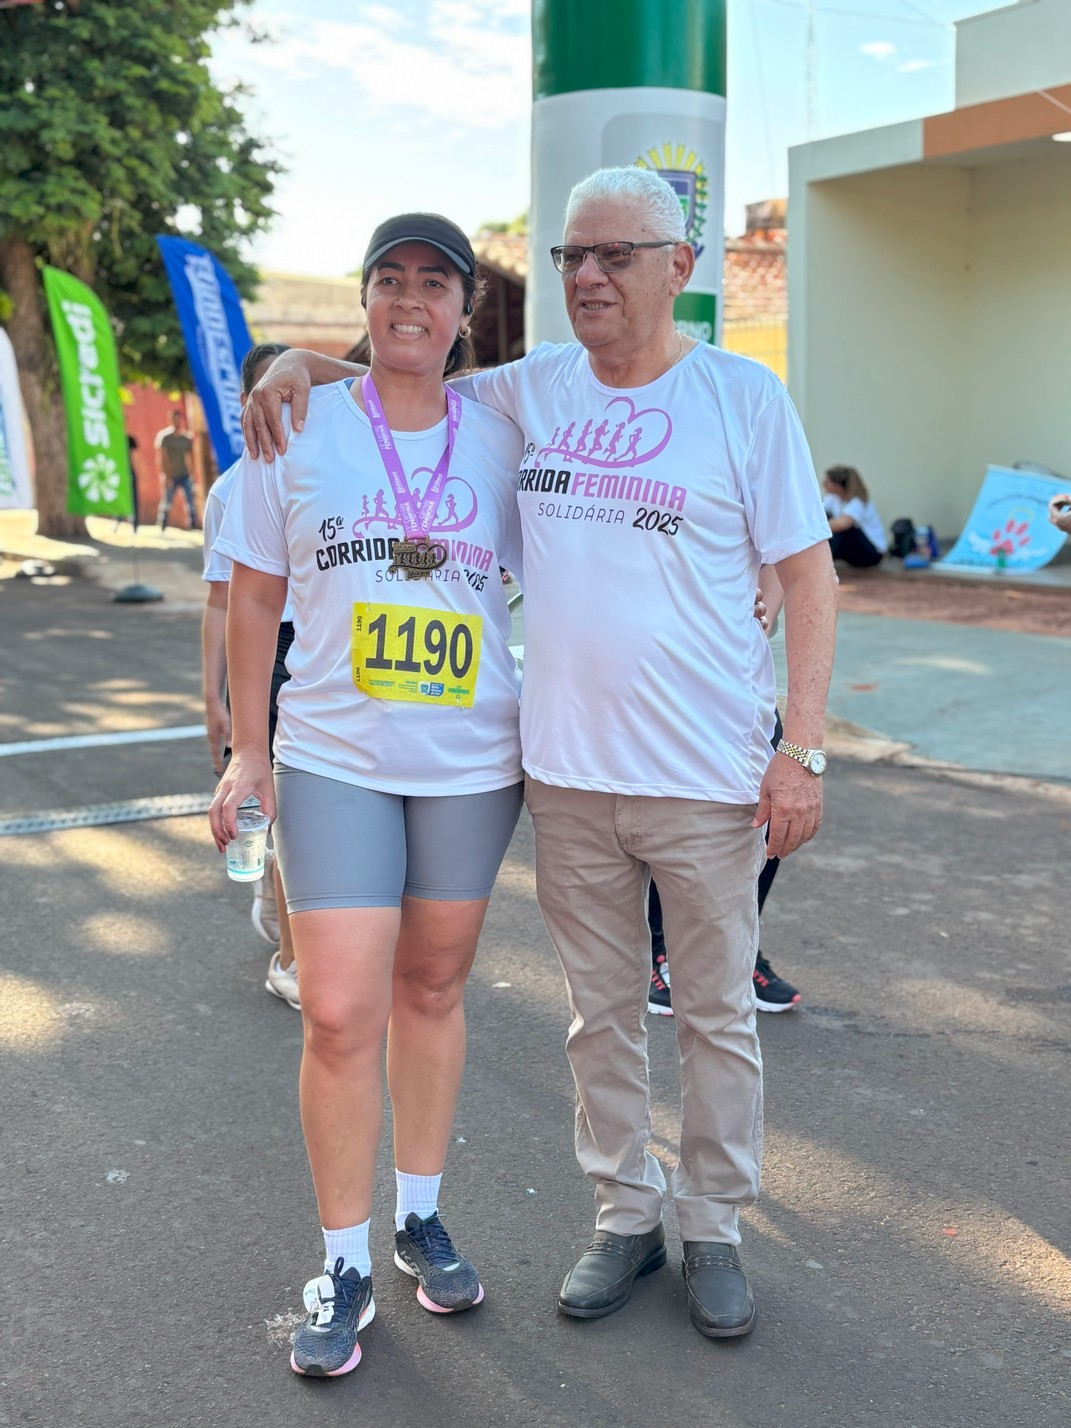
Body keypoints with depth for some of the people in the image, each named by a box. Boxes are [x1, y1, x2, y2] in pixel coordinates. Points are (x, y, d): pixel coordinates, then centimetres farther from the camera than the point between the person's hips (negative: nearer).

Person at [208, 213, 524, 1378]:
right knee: (340, 1017, -5)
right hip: (333, 760, -1)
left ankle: (421, 1218, 33)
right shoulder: (297, 428, -1)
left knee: (433, 989, 14)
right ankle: (343, 1271, 14)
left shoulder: (501, 439, 3)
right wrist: (246, 752, 3)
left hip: (472, 758, 2)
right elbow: (255, 596, 4)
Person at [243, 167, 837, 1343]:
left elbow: (807, 578, -3)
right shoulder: (531, 389, 6)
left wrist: (802, 748, -9)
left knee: (716, 1018, 10)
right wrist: (302, 363, 2)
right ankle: (624, 1215, 31)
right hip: (566, 772, 3)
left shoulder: (743, 397, -4)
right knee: (601, 1014, 14)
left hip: (706, 779, -3)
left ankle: (714, 1228, 28)